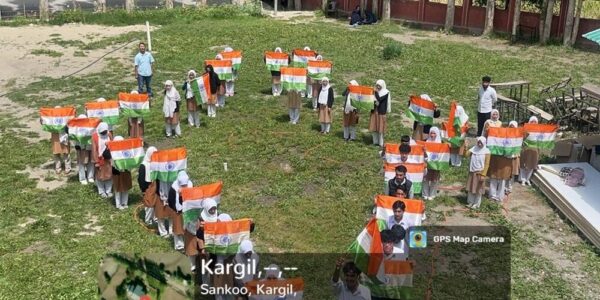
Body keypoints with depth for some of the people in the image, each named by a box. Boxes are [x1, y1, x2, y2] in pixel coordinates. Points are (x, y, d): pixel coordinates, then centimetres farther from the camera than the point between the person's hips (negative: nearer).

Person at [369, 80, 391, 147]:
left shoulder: (386, 92, -8)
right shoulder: (376, 91, 8)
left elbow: (379, 99, -20)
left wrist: (376, 92, -13)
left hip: (381, 112, -5)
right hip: (374, 111, 5)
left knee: (380, 128, -2)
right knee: (374, 127, 7)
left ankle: (381, 143, 5)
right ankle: (375, 142, 17)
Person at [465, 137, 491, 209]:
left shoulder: (486, 151, -10)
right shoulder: (474, 149, 2)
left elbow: (486, 164, -11)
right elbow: (466, 154, -7)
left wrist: (483, 175, -16)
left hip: (479, 172, -4)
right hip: (472, 172, 4)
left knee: (478, 189, 5)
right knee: (470, 188, 12)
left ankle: (476, 204, 18)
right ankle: (470, 202, 26)